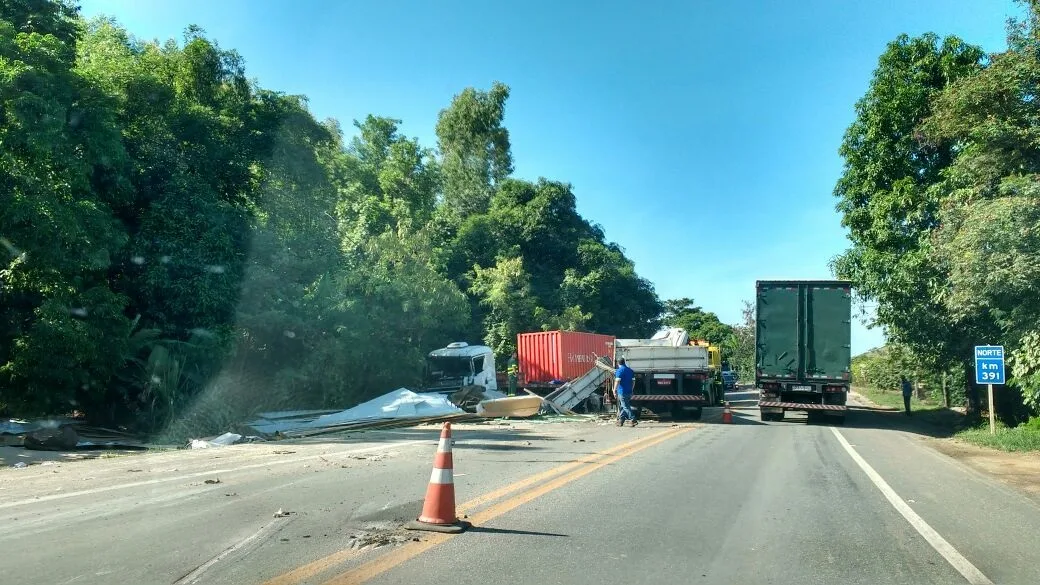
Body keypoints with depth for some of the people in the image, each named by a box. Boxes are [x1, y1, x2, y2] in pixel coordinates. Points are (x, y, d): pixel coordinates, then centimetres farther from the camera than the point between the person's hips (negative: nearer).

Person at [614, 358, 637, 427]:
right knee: (623, 407, 15)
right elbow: (633, 381, 15)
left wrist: (614, 390, -12)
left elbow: (617, 381, -17)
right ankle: (620, 421, 17)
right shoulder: (630, 370, 12)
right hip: (629, 392, 8)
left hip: (622, 392, -8)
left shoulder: (619, 370, -11)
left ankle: (633, 420, -14)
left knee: (626, 407, -6)